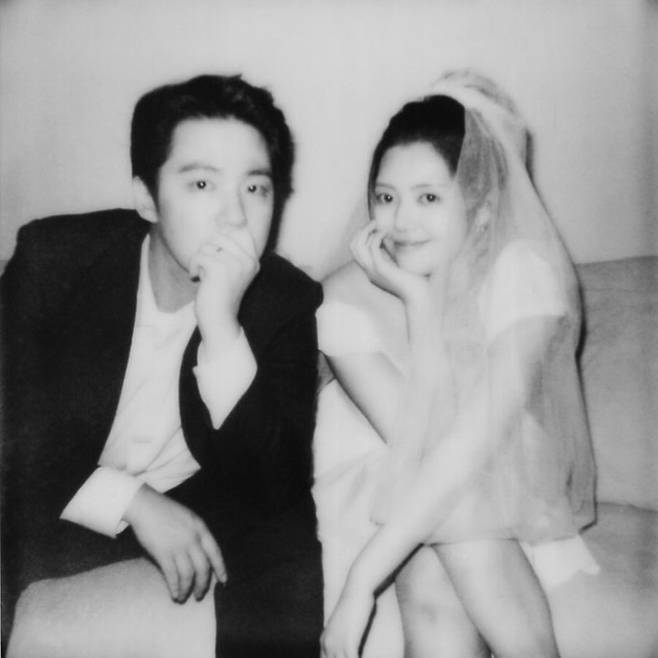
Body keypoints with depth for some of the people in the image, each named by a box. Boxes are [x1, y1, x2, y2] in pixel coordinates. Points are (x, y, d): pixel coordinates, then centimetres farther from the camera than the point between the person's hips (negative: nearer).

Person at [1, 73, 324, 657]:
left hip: (204, 509, 0)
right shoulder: (52, 257, -11)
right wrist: (134, 502, -25)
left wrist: (221, 326, -32)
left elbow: (277, 492, -20)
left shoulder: (288, 300, -13)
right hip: (70, 502, 1)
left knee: (293, 573, -26)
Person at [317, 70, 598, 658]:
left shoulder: (524, 271, -20)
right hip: (395, 496, 1)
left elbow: (473, 444, -30)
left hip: (511, 495, 0)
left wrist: (362, 580, -34)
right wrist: (418, 299, -28)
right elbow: (415, 442, -22)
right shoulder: (349, 298, -14)